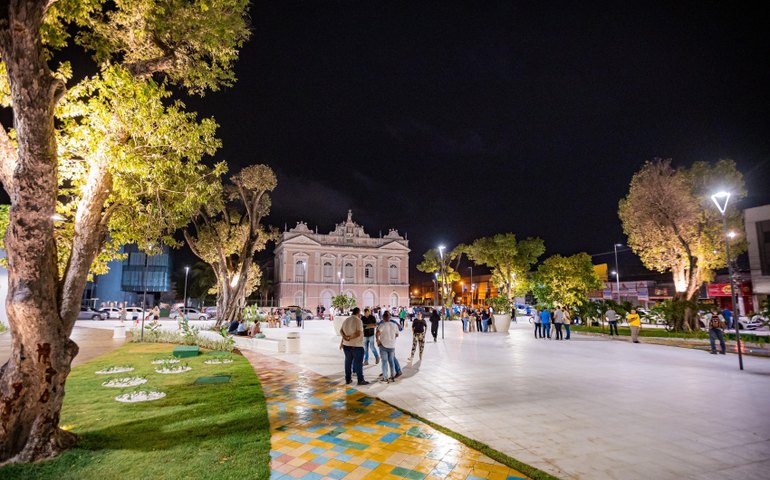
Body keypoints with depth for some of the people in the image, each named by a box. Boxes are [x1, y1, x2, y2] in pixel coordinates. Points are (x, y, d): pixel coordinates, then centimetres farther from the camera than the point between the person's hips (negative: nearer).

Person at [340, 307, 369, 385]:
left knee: (348, 362, 15)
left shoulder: (346, 320, 8)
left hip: (346, 345, 7)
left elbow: (341, 330, 5)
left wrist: (344, 336, -11)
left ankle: (348, 379, 22)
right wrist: (350, 337, -15)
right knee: (358, 363, 3)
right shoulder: (358, 321, -15)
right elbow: (358, 333, -24)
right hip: (357, 346, -6)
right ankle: (360, 380, 9)